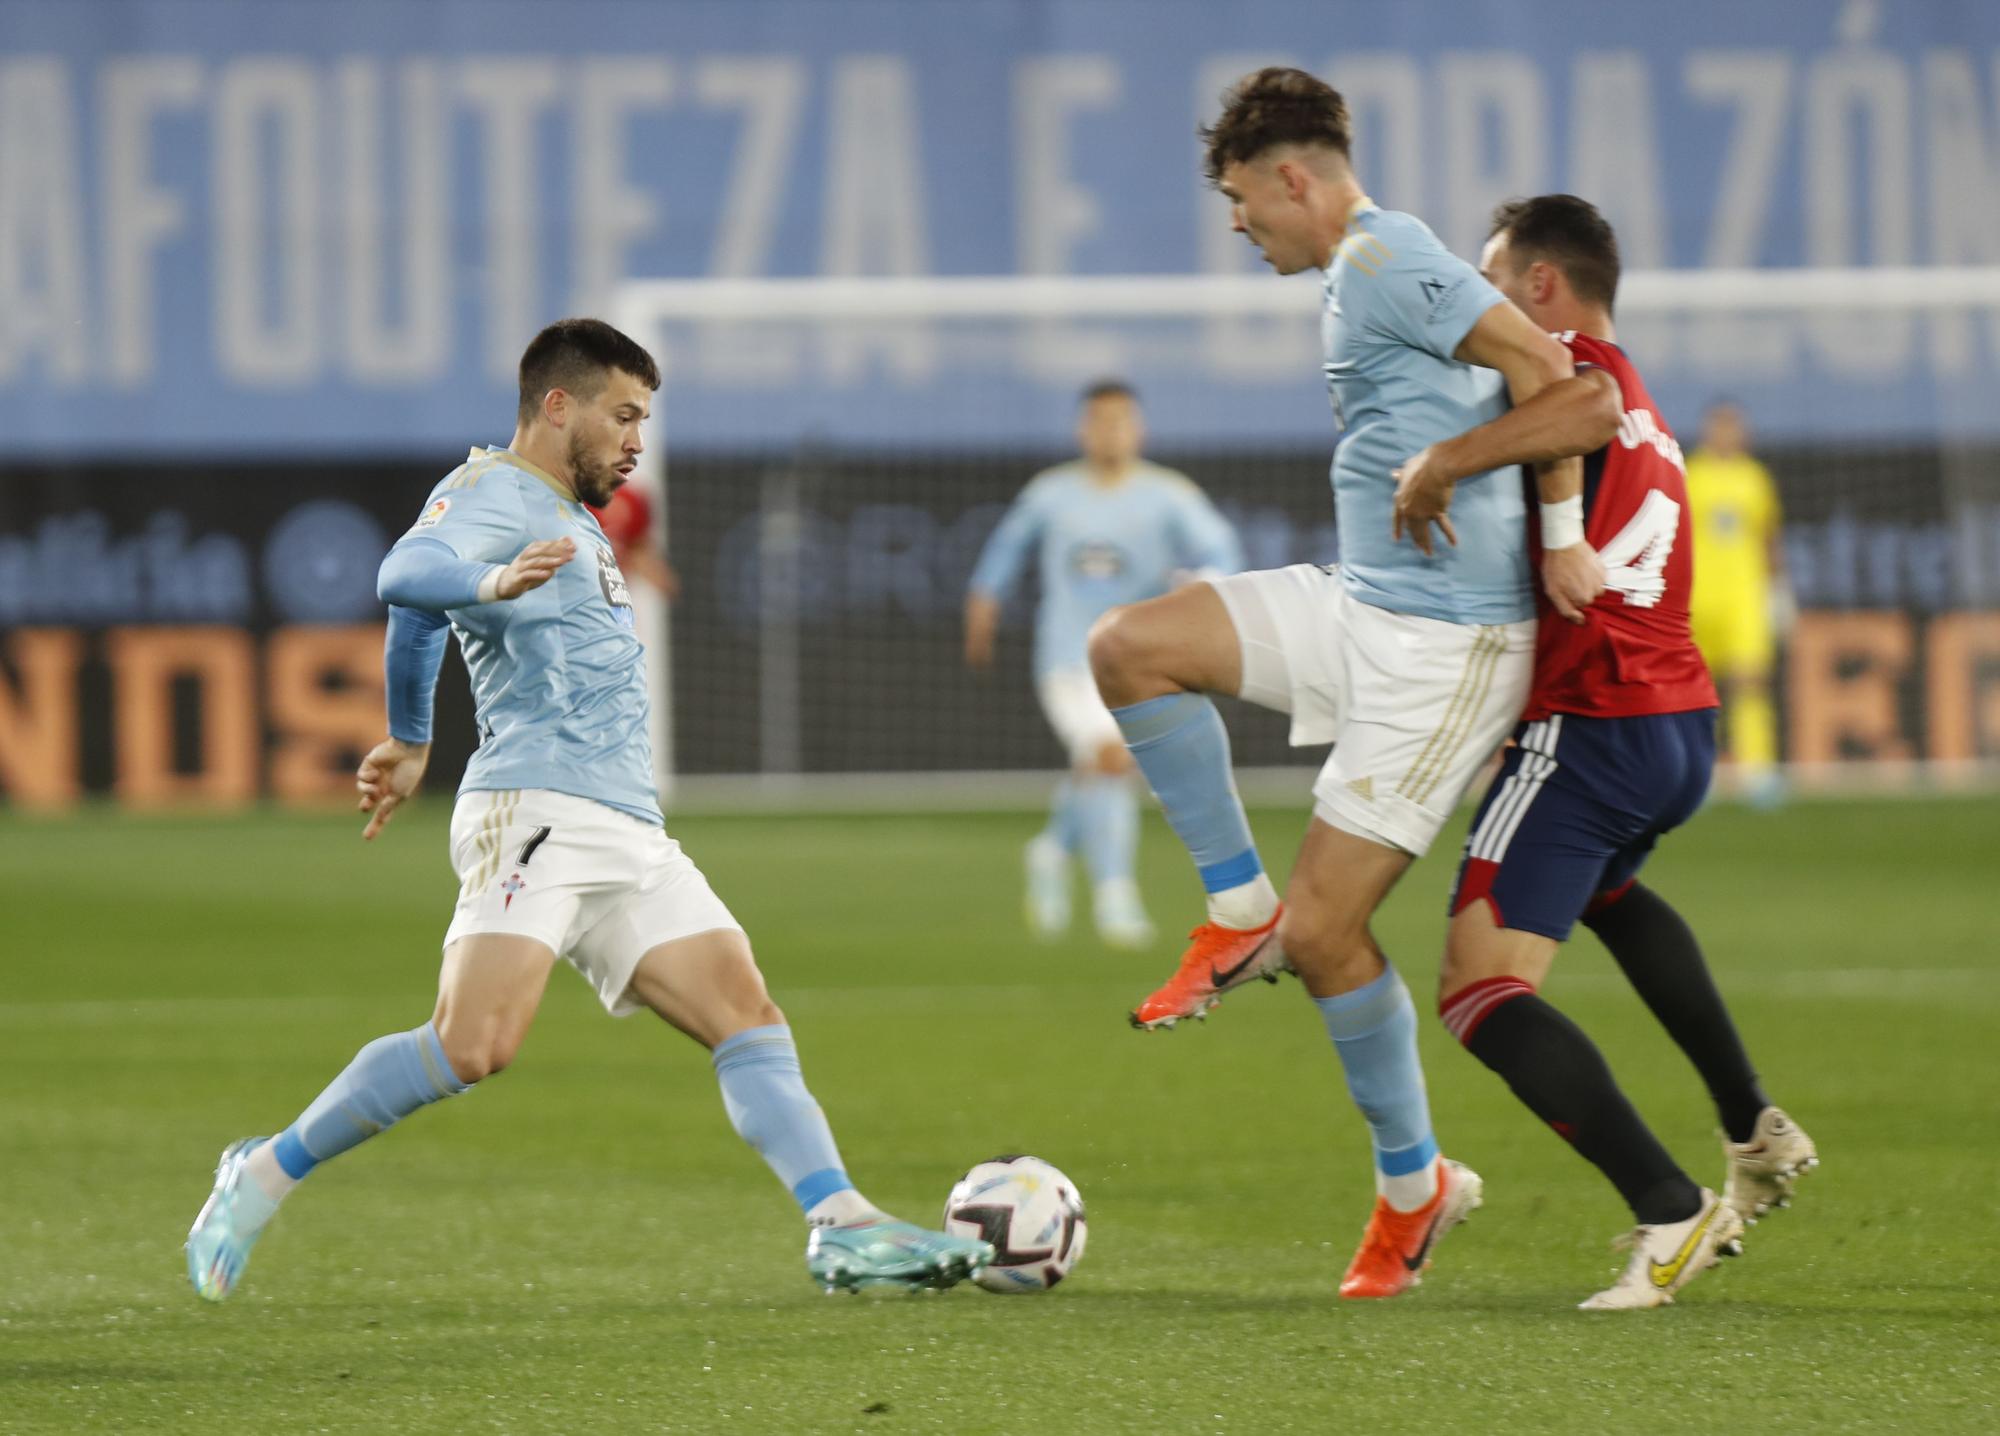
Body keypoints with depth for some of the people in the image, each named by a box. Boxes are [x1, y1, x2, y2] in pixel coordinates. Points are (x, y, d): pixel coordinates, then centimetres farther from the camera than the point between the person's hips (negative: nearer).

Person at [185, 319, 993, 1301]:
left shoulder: (567, 519, 27)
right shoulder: (493, 496, -2)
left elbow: (417, 619, 41)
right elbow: (408, 574, -24)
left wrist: (409, 743, 51)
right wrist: (491, 581, -45)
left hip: (627, 833, 10)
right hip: (536, 810, -10)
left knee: (747, 1017, -2)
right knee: (473, 1045, -22)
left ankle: (842, 1229, -9)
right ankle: (265, 1175, -9)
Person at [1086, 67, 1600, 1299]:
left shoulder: (1383, 260, -14)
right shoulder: (1361, 271, 16)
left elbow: (1541, 364, -21)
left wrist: (1559, 538, -19)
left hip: (1444, 644, -10)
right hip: (1359, 607, 10)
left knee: (1326, 926, -7)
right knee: (1130, 646, -1)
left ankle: (1414, 1186, 10)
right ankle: (1242, 910, 9)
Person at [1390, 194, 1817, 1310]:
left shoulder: (1576, 366, -8)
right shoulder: (1646, 415, 22)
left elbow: (1591, 410, -32)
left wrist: (1442, 461, -29)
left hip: (1591, 727, -10)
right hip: (1686, 727, 10)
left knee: (1482, 993, -11)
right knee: (1603, 885, 40)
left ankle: (1671, 1212, -23)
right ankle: (1754, 1128, 34)